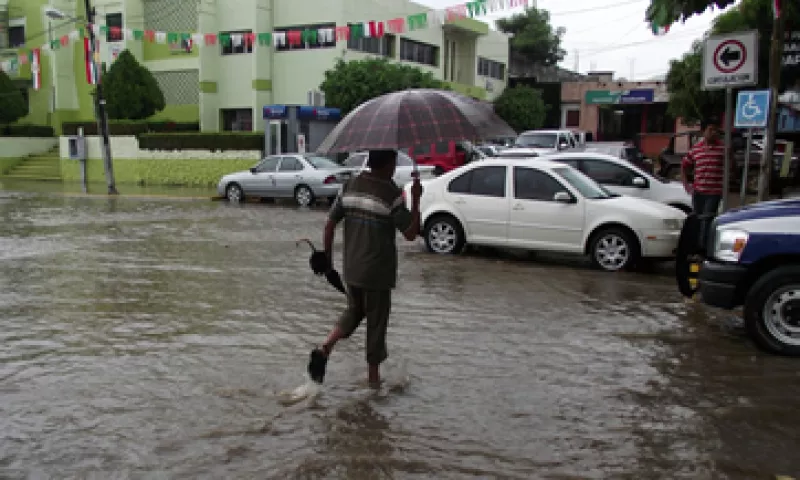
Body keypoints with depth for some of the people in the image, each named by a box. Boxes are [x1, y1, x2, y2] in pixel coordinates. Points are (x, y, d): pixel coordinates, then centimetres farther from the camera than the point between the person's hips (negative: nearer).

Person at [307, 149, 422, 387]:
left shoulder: (350, 187, 2)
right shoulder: (392, 194, -14)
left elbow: (330, 224, 3)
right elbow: (411, 233, -13)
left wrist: (327, 257, 13)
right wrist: (416, 200, -8)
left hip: (351, 269, 5)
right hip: (378, 272, -5)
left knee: (354, 310, 24)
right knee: (376, 321, 9)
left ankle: (325, 347, 3)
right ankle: (373, 376, 22)